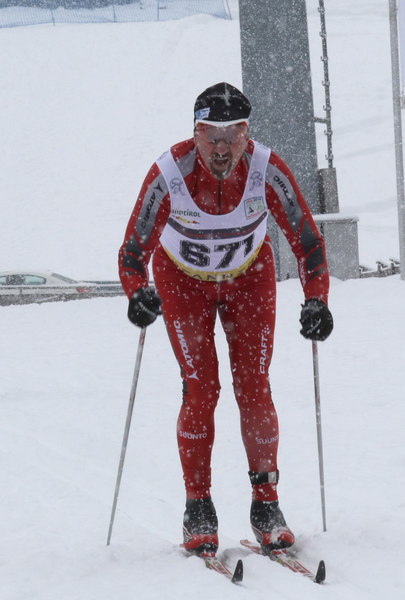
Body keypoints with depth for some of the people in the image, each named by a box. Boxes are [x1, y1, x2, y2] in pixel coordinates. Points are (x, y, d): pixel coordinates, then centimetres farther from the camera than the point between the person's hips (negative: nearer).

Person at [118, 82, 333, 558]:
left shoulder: (266, 170, -29)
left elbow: (305, 239, -21)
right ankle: (198, 510, -1)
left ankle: (266, 504, 4)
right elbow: (134, 249, -26)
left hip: (249, 278, 1)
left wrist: (316, 300, -34)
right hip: (183, 281, -1)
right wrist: (138, 293, -46)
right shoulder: (169, 173, -32)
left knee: (254, 389, -7)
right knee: (201, 389, -10)